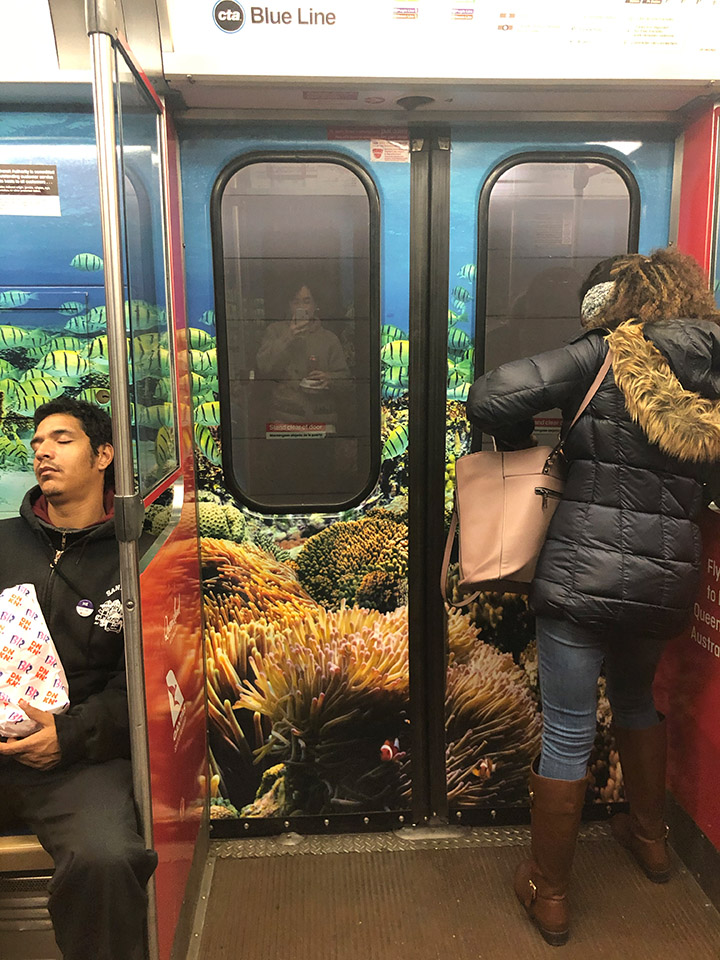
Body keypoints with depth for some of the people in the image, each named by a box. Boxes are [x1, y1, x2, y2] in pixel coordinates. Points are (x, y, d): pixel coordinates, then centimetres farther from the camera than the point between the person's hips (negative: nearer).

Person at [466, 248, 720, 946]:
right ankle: (650, 837, 49)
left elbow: (491, 398, -18)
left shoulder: (607, 355, -8)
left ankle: (548, 894, 27)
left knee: (567, 735, 9)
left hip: (581, 579, -5)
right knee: (635, 699, 32)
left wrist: (520, 444, 3)